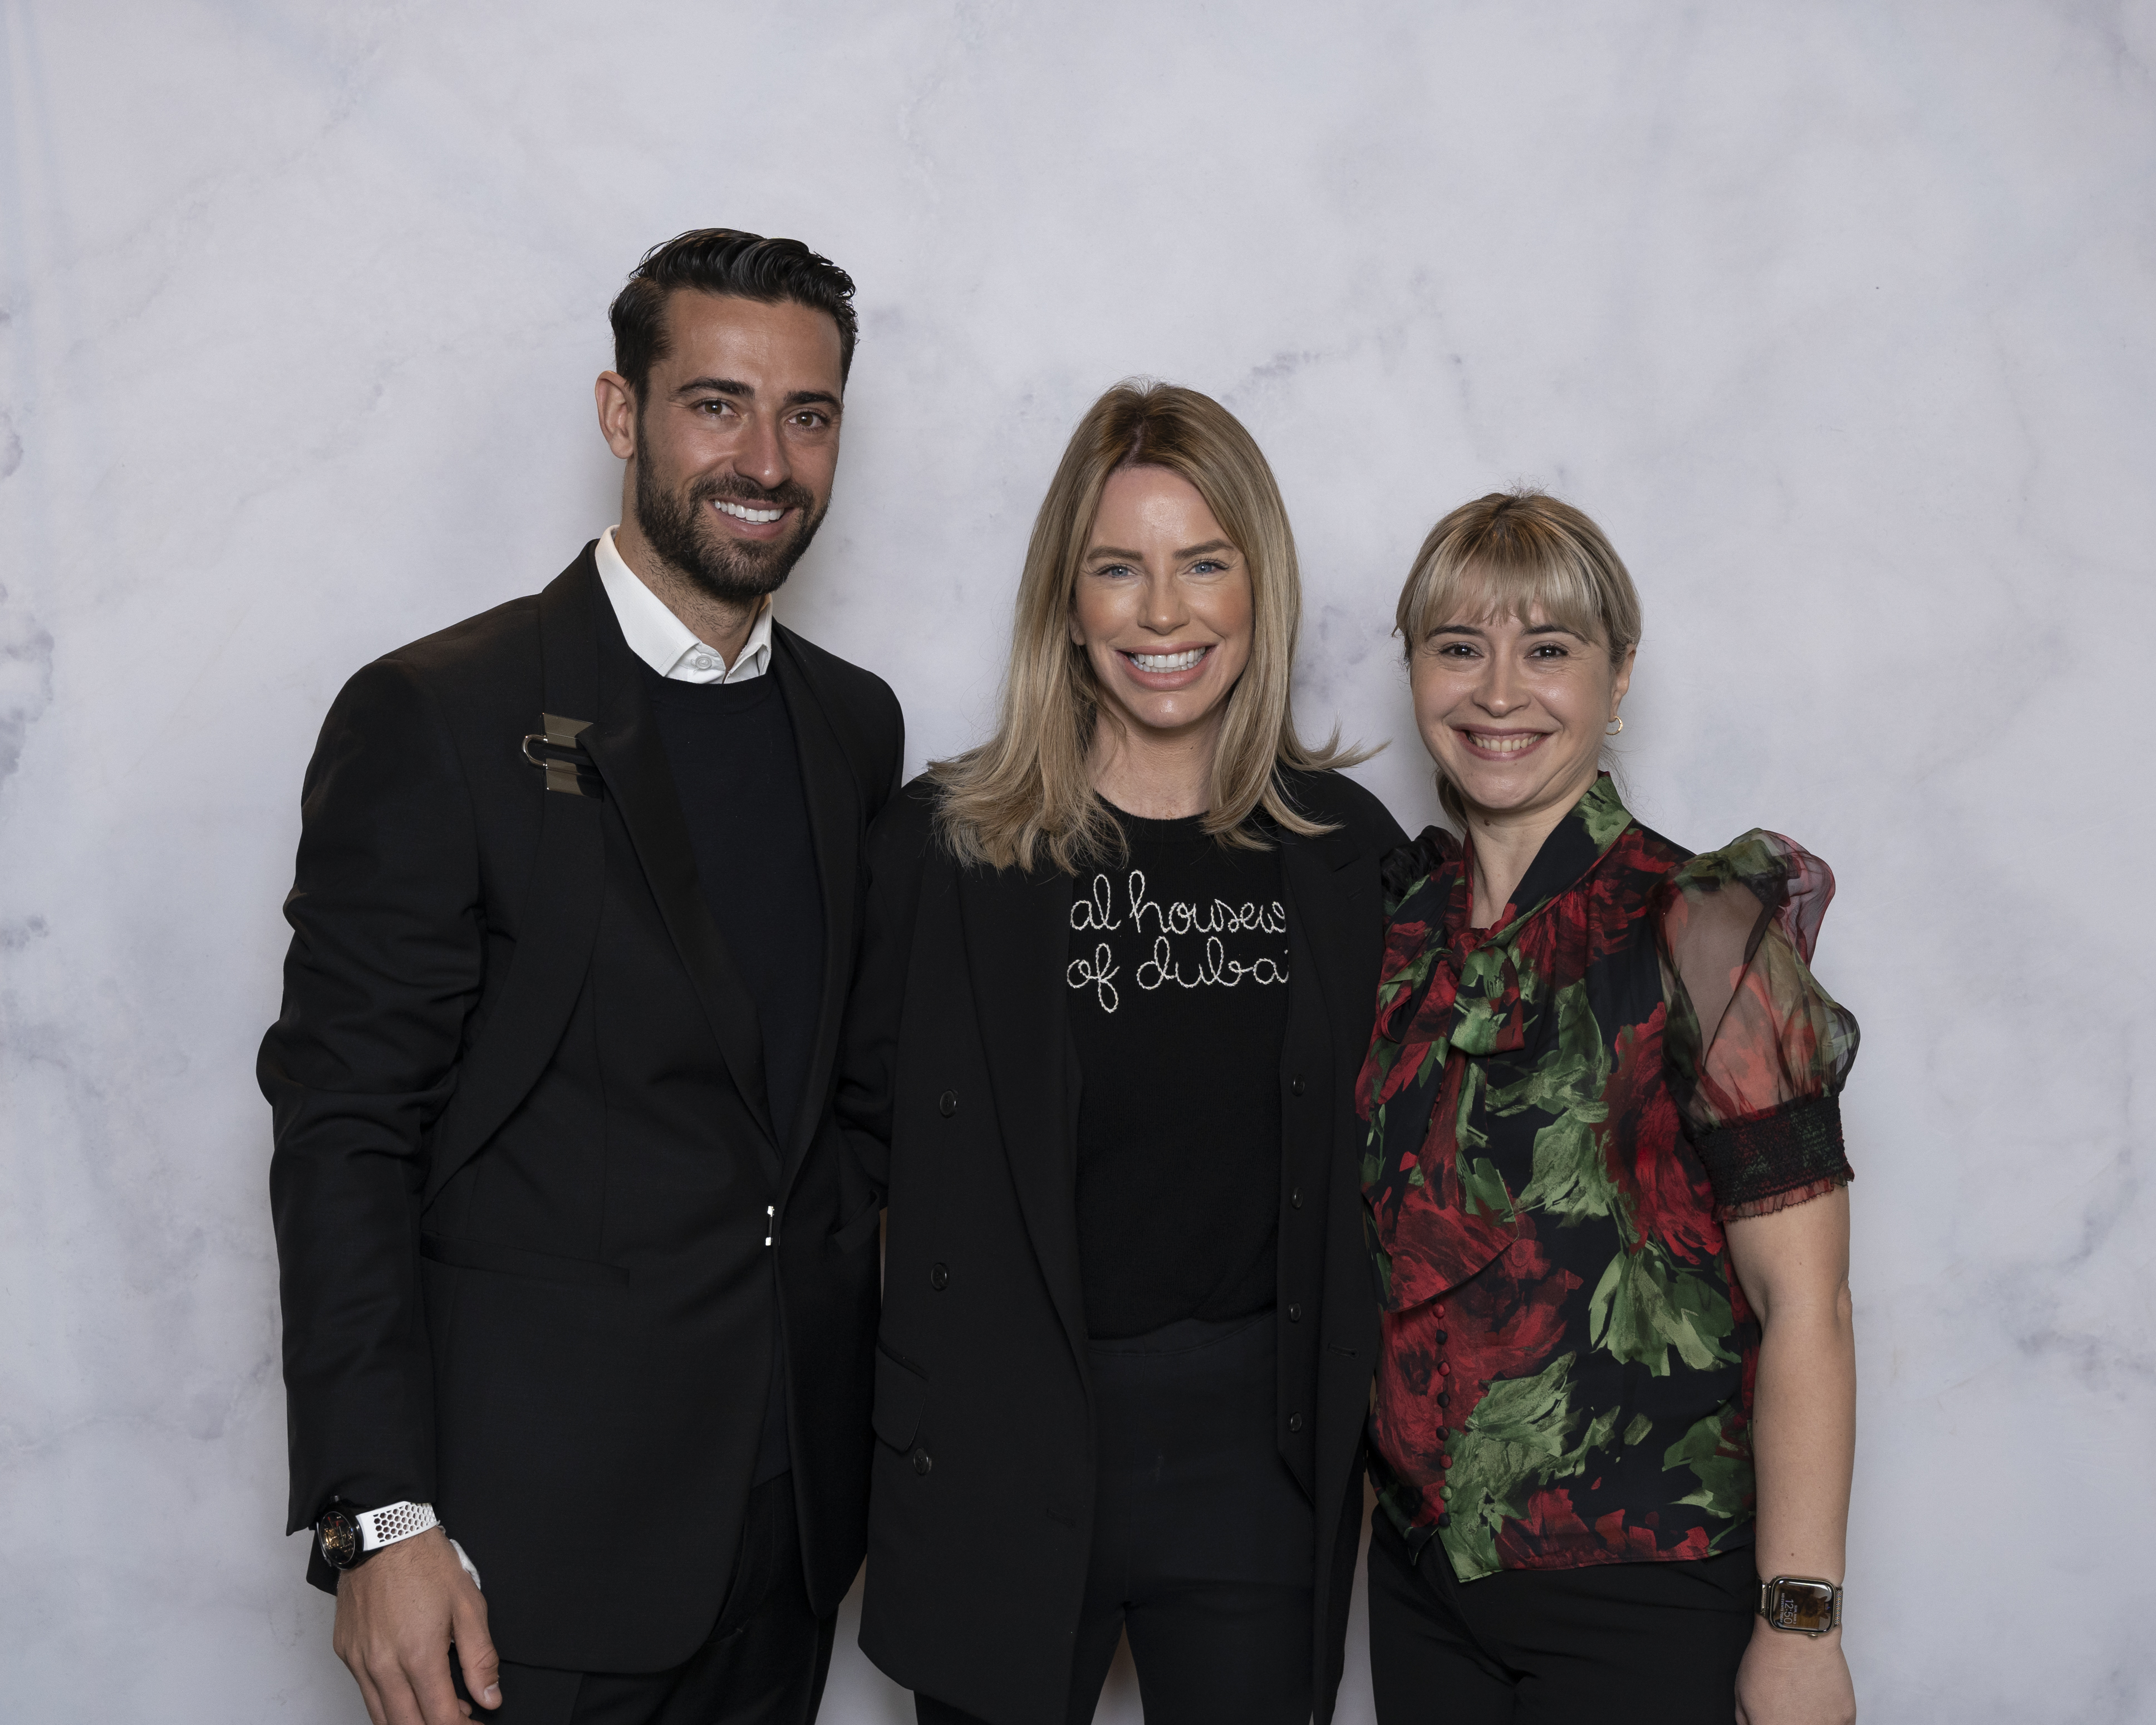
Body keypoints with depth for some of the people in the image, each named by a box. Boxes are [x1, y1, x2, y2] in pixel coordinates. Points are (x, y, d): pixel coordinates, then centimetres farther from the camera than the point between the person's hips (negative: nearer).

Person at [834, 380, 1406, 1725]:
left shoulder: (1348, 852, 2)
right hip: (999, 1456, -1)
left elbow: (1366, 1181, 9)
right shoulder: (948, 843, -4)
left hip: (1259, 1453, 2)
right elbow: (865, 1127, 1)